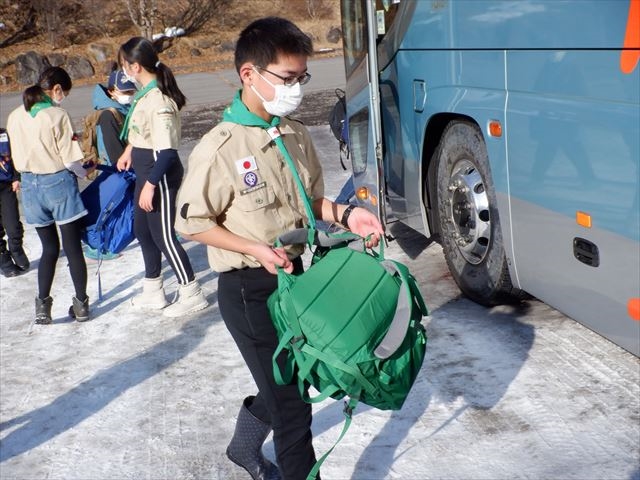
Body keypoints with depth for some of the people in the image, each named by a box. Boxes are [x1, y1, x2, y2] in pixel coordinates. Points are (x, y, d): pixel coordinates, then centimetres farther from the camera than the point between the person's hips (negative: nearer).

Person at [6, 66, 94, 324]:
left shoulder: (15, 117, 3)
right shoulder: (58, 116, -14)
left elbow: (18, 159, 9)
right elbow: (70, 160, -11)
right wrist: (84, 172, 7)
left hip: (30, 185, 5)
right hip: (59, 183, -5)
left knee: (49, 248, 15)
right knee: (72, 247, 6)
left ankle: (42, 304, 11)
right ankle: (81, 303, 13)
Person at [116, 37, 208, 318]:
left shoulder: (158, 100, -25)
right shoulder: (145, 93, 3)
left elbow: (167, 151, -28)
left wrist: (150, 185, -25)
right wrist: (129, 150, 32)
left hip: (161, 174, -10)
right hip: (145, 171, 10)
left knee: (162, 234, 1)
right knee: (142, 230, 18)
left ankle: (191, 294, 15)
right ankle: (153, 290, 34)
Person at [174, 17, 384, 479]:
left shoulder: (297, 136, 2)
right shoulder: (220, 149, -18)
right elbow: (193, 223, -11)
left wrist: (344, 214, -7)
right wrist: (256, 249, -21)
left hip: (293, 276, 7)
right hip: (248, 289, -7)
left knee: (284, 382, 23)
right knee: (291, 400, -1)